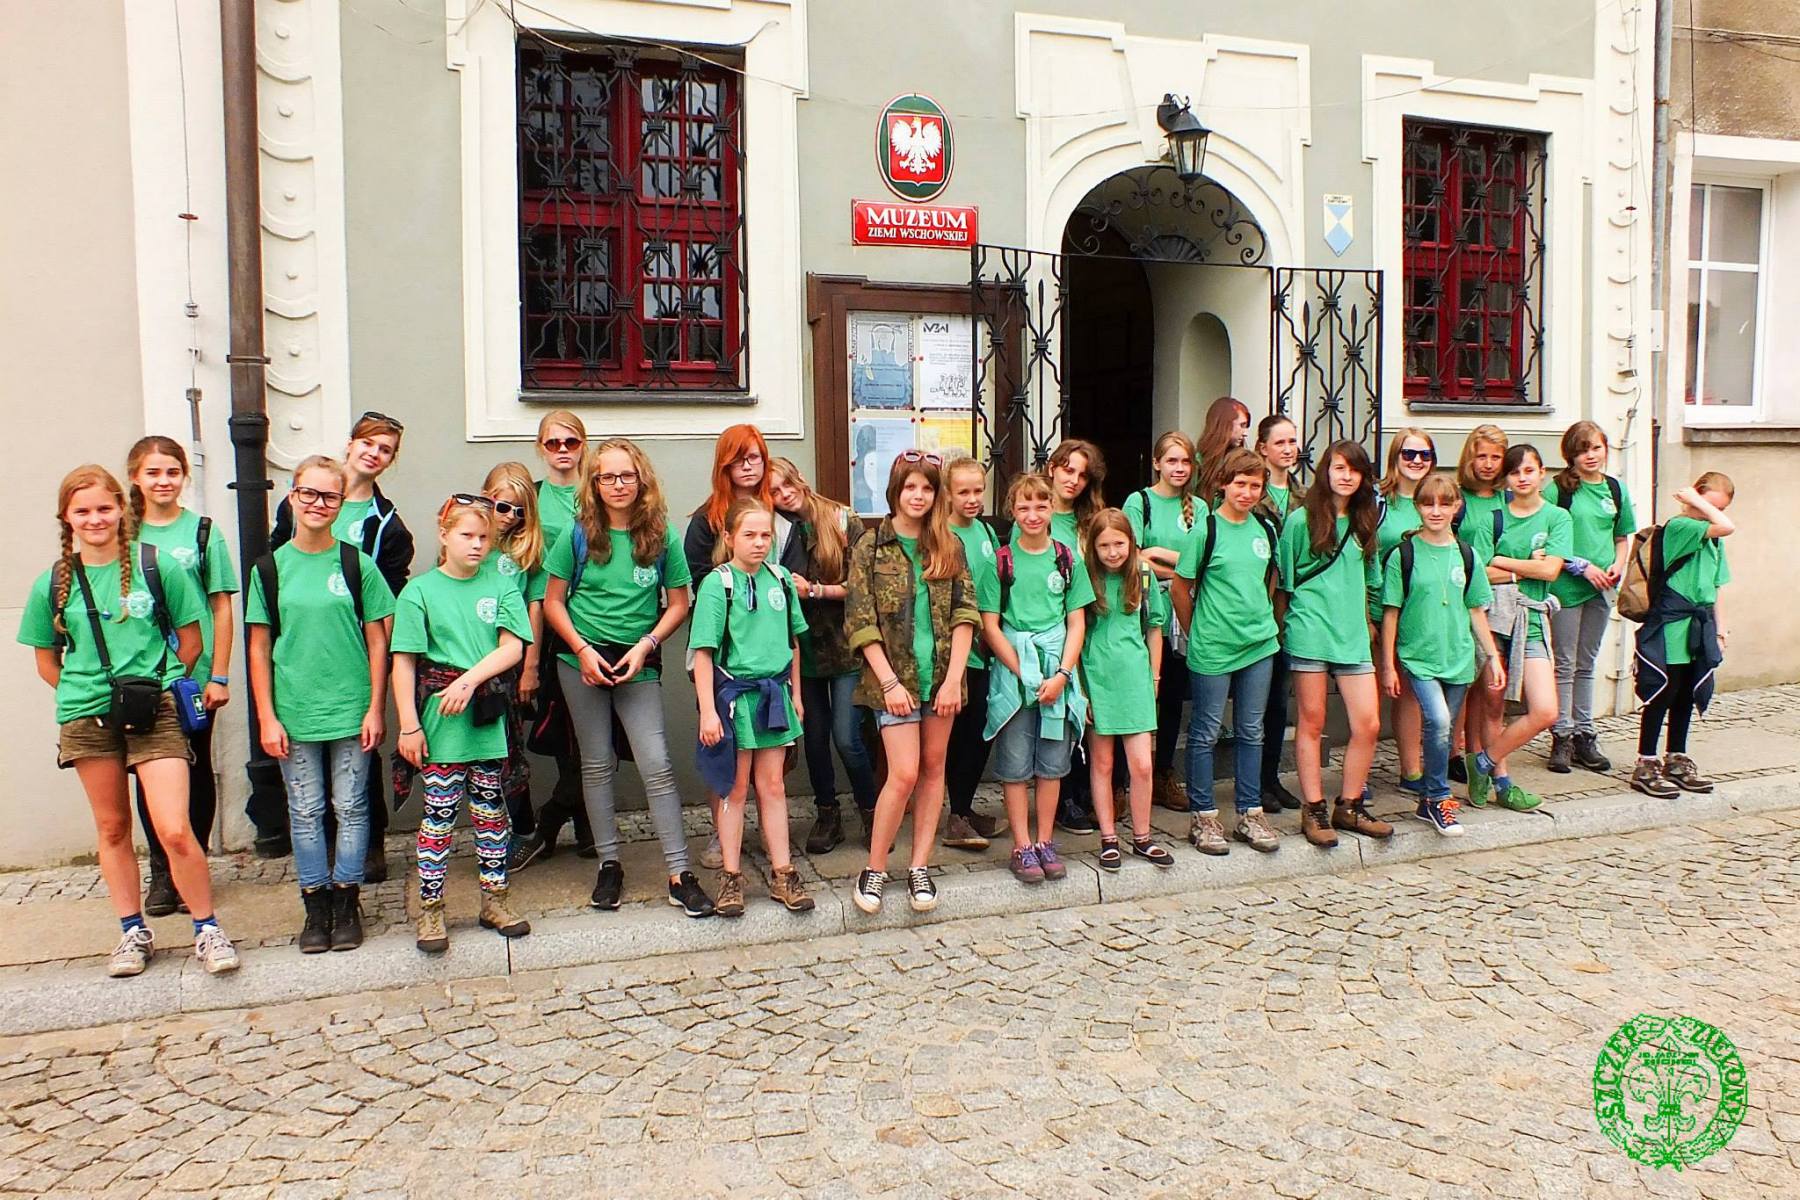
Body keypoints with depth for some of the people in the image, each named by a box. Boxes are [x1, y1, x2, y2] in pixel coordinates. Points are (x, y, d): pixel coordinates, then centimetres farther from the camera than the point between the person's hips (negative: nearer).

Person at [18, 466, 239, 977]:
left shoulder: (157, 566, -3)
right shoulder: (53, 584, 4)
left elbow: (190, 640, 4)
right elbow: (47, 661, 13)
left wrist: (157, 683, 0)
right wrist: (87, 693, 5)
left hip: (155, 714, -3)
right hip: (87, 719, 3)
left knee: (175, 831, -9)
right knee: (112, 829, 14)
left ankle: (207, 930, 8)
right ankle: (133, 933, 29)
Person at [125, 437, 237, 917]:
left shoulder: (203, 532, -1)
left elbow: (222, 609, -1)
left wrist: (219, 677, -5)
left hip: (194, 677, -2)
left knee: (196, 770, 7)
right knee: (150, 773, 7)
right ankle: (161, 874, 19)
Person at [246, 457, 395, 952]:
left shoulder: (357, 564, 0)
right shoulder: (270, 568, 2)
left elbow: (378, 640, 1)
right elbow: (259, 648, 4)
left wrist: (376, 709, -3)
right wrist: (266, 717, -2)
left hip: (351, 710, -1)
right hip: (294, 713, 1)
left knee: (350, 808, 6)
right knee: (305, 812, 8)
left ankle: (346, 904, 18)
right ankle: (316, 907, 20)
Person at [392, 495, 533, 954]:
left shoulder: (501, 588, 6)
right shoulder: (420, 590, -1)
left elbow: (512, 647, -4)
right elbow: (403, 662, -4)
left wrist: (469, 679, -17)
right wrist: (409, 724, -8)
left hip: (487, 716, 3)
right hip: (440, 721, -2)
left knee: (490, 809, 11)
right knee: (440, 811, 1)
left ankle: (494, 900, 22)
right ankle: (430, 910, 12)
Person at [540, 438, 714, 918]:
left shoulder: (661, 536, -3)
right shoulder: (579, 534, -1)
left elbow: (678, 604, 1)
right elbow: (553, 601, 2)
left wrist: (645, 646, -12)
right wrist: (583, 650, -10)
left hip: (638, 663, -1)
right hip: (583, 659, 1)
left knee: (657, 766, -6)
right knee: (597, 765, 9)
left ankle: (679, 873, -1)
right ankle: (609, 864, 22)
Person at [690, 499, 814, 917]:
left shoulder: (780, 578, 3)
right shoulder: (717, 583, -11)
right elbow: (703, 651, -12)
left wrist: (796, 694, 12)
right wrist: (708, 711, -16)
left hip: (774, 691, 4)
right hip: (734, 693, -4)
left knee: (772, 785, 10)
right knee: (736, 789, 7)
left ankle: (782, 874, 19)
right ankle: (731, 876, 18)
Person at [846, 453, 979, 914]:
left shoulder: (949, 546, 6)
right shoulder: (871, 548, -1)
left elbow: (964, 613, 0)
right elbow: (861, 623, -5)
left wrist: (953, 678, -9)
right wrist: (890, 682, -12)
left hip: (942, 674, 3)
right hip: (895, 677, -3)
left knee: (933, 768, 8)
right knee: (904, 773, -8)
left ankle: (920, 866, 18)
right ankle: (874, 869, 8)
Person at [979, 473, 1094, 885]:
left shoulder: (1067, 559, 6)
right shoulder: (1000, 561, 0)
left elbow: (1076, 623, 5)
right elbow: (991, 626, -3)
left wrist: (1061, 674, -7)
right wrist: (1025, 674, -10)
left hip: (1057, 671, 2)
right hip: (1012, 671, -2)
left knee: (1053, 762, 8)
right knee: (1015, 765, 2)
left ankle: (1045, 842, 19)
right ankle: (1022, 847, 11)